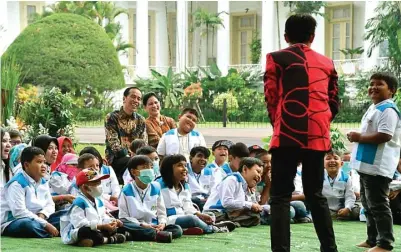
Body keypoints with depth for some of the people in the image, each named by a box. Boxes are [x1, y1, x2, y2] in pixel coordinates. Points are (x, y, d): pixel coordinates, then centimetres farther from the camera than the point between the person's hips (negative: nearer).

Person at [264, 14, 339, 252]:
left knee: (281, 197, -1)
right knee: (316, 195, 16)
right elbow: (334, 104, 14)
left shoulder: (277, 59, 3)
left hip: (288, 136, -4)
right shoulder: (327, 63, 15)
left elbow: (271, 98, 1)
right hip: (318, 138, 4)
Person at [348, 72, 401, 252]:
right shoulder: (373, 108, 17)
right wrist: (357, 137, 10)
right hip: (367, 165, 11)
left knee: (378, 205, -8)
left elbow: (385, 136, -26)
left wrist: (359, 137, -17)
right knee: (368, 204, 17)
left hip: (378, 167, -11)